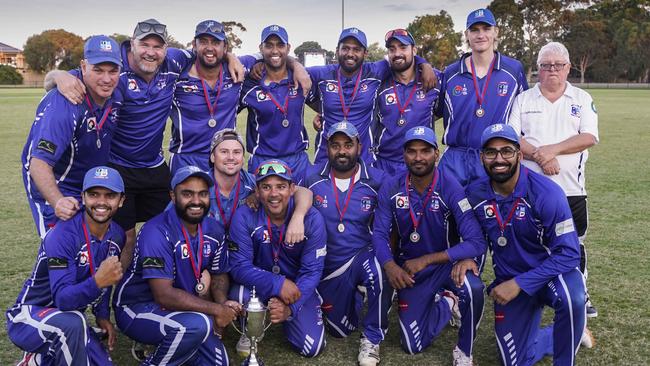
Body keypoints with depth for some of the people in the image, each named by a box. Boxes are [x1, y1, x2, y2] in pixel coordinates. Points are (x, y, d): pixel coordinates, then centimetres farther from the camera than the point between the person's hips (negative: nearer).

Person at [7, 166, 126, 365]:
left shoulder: (116, 235, -3)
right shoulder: (62, 235, -25)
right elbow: (63, 299, -32)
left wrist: (102, 315, 2)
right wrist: (97, 281, -48)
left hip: (69, 319, 8)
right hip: (28, 317, -7)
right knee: (72, 322, -38)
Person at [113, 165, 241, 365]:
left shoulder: (214, 229, -3)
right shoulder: (157, 232, -25)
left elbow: (219, 275, 10)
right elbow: (164, 295, -30)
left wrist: (222, 303, -12)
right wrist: (216, 309, -25)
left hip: (179, 305, 7)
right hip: (138, 309, -7)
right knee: (197, 324, -32)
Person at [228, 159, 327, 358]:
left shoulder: (312, 219, -18)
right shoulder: (244, 216, -20)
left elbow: (312, 271, -16)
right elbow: (239, 266, -22)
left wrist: (290, 308, -29)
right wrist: (278, 284, -35)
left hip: (297, 285, 1)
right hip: (259, 282, -1)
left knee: (312, 348, -10)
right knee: (239, 294, -36)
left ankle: (284, 314, 23)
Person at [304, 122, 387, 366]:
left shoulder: (376, 180, -10)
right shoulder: (312, 178, -8)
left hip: (363, 256, -2)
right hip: (327, 265, 2)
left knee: (379, 271, -39)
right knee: (341, 331, 13)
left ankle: (372, 339, -13)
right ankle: (354, 297, 50)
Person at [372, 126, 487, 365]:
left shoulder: (450, 188, -22)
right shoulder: (391, 189, -12)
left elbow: (477, 243, -28)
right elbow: (379, 234, -9)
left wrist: (426, 260, -29)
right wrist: (390, 265, -30)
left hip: (445, 262, -2)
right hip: (409, 269, 3)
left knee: (473, 289, -36)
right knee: (413, 346, 2)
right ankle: (447, 304, 31)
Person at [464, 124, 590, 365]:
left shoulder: (546, 193, -23)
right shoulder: (474, 194, -9)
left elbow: (568, 254, -24)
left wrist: (519, 284, -27)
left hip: (550, 273, -4)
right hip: (509, 282, 4)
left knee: (572, 299, -38)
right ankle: (560, 336, 35)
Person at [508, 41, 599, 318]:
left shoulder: (582, 99, 8)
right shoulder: (523, 100, 7)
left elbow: (589, 137, -5)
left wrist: (553, 149, -17)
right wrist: (539, 157, -17)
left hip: (571, 187, 1)